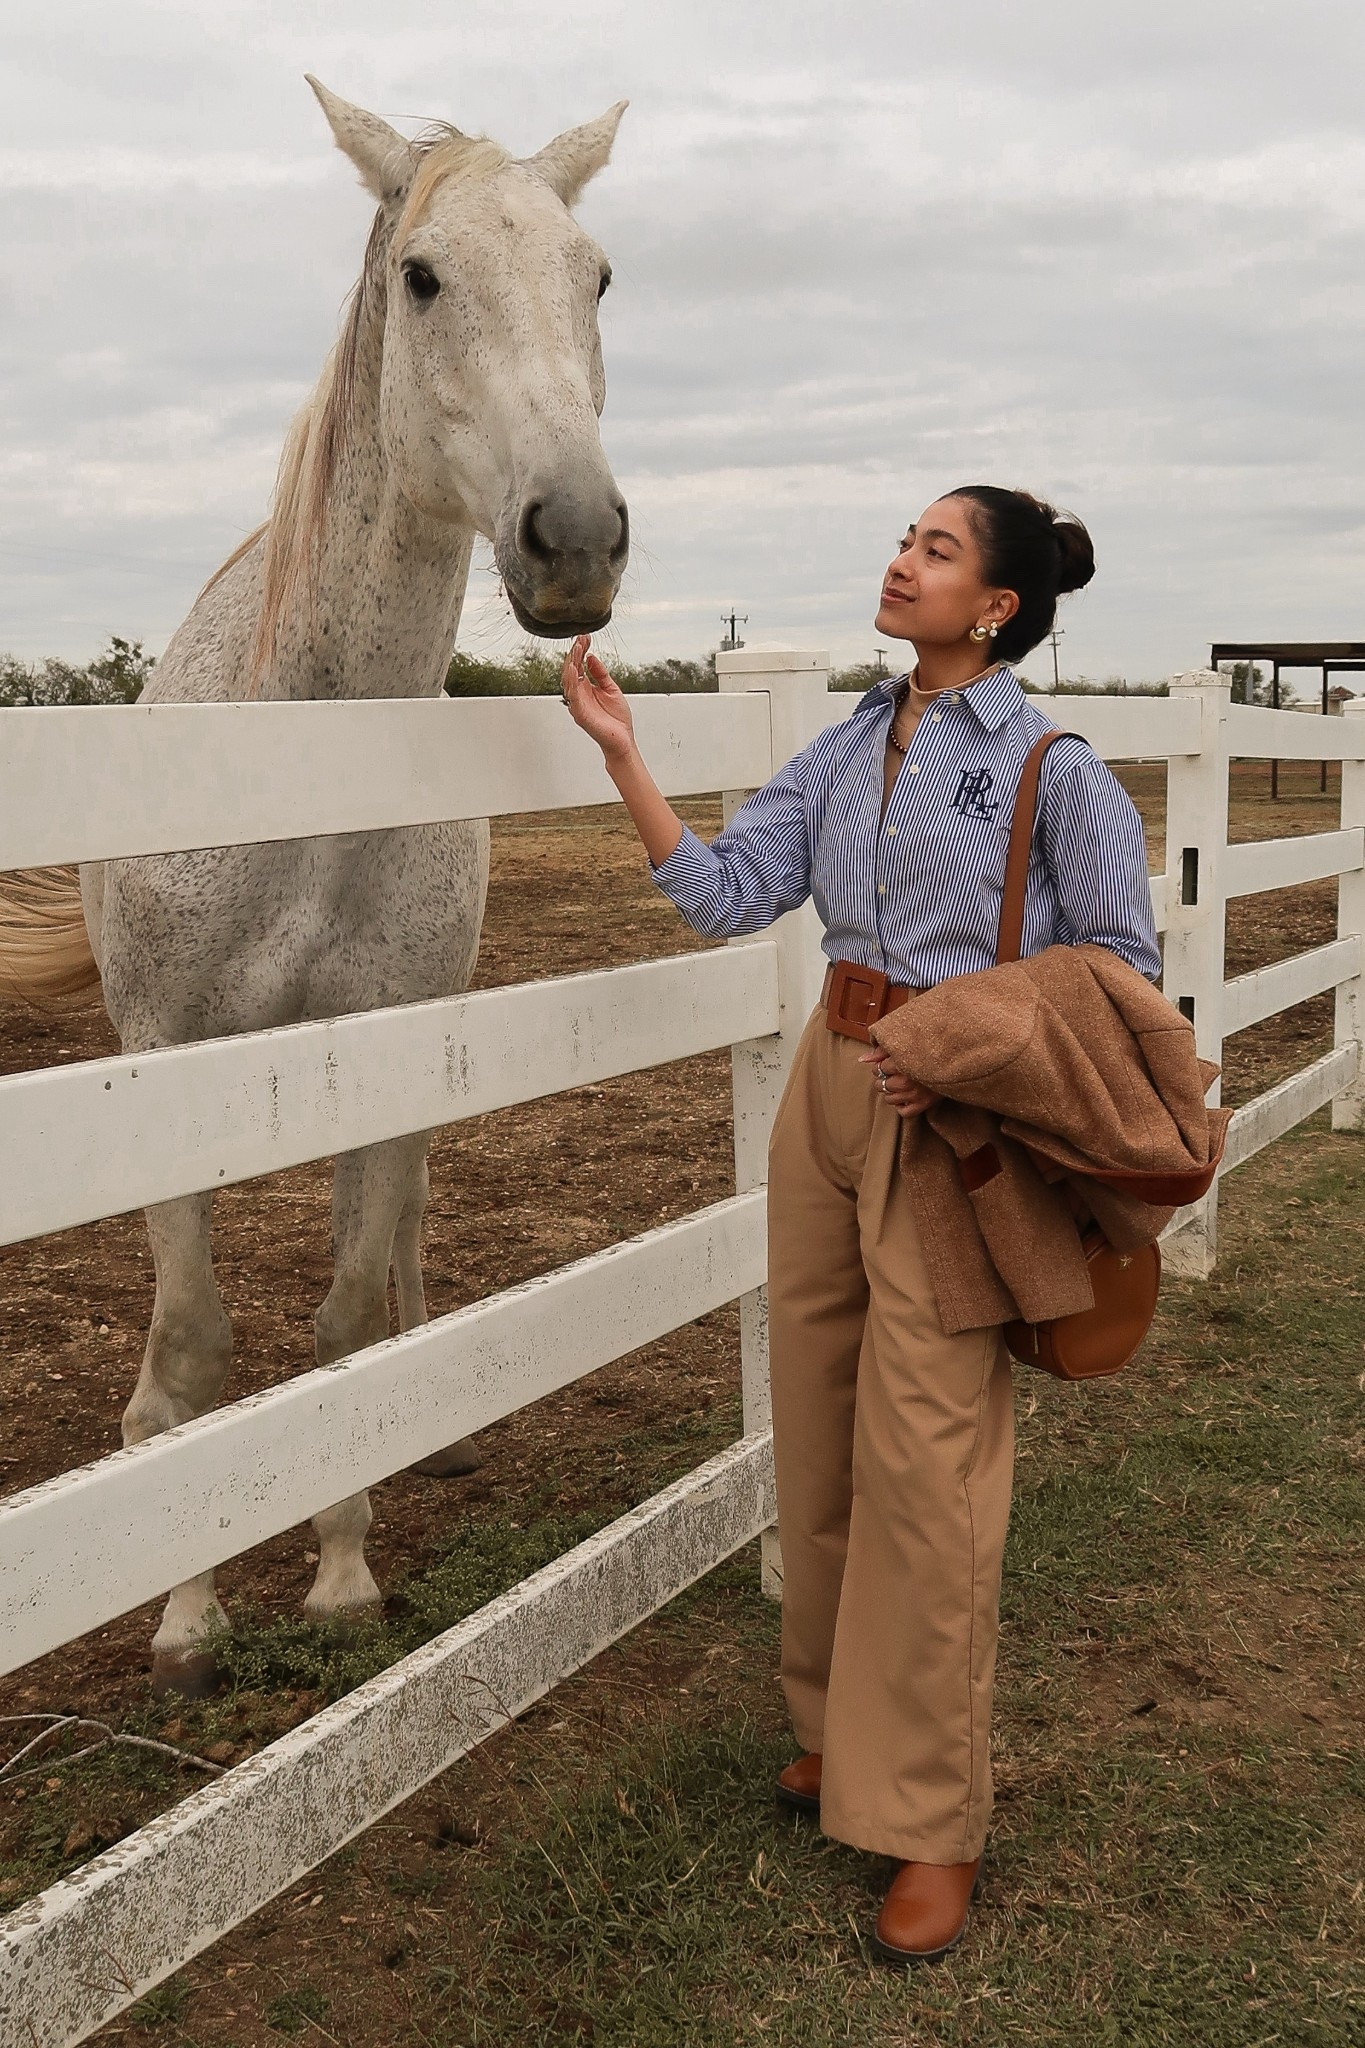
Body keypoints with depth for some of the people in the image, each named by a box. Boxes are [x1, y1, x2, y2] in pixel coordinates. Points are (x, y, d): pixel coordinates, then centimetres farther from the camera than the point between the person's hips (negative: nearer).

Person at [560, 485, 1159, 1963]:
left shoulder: (1051, 767, -8)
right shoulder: (847, 749, 9)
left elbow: (1119, 958, -5)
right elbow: (725, 894, 2)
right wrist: (620, 749, -3)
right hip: (827, 1092, 6)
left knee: (924, 1463, -4)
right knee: (816, 1430, 14)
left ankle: (935, 1826, 11)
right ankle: (839, 1726, 34)